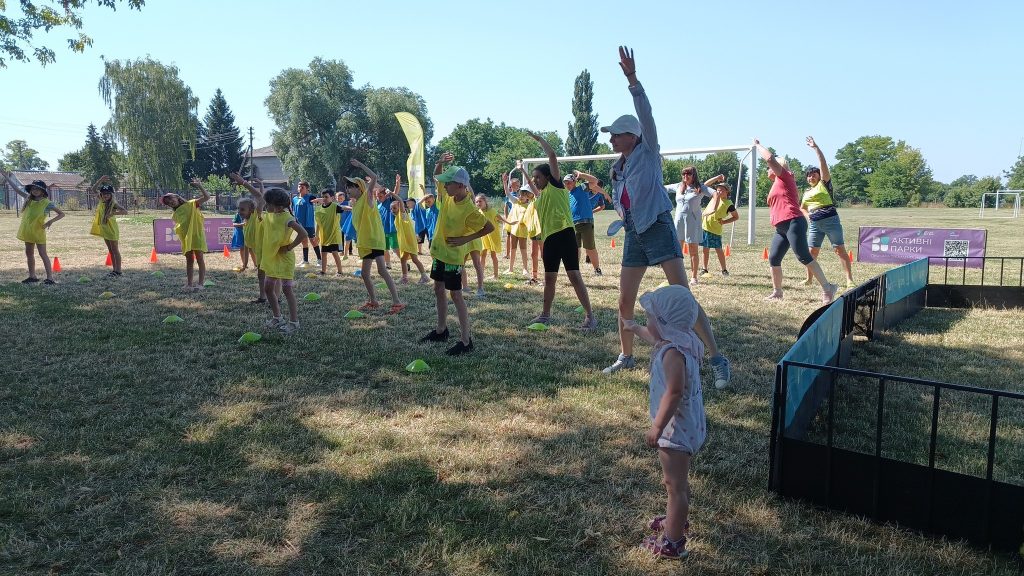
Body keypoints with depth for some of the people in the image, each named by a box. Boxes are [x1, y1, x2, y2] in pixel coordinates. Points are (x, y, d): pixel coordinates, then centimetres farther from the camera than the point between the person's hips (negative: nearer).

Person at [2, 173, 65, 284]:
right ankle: (32, 276, 23)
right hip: (27, 232, 7)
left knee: (43, 254, -8)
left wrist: (51, 221, -26)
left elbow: (61, 214, -13)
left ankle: (50, 278, -8)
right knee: (29, 254, 13)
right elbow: (17, 189, 14)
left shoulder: (46, 203, -13)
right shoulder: (28, 199, 4)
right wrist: (6, 177, 13)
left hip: (38, 231, -7)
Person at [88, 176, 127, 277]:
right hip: (104, 229, 7)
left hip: (111, 229, -7)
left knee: (115, 250, -2)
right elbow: (94, 189, 7)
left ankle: (118, 271, 1)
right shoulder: (102, 200, 3)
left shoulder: (113, 204, -16)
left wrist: (113, 213, -35)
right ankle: (114, 269, 19)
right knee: (110, 250, 12)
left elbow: (125, 212, -27)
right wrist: (100, 180, -4)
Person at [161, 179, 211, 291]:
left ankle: (201, 283, -3)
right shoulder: (174, 215, 12)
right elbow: (178, 227, 19)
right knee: (189, 261, 8)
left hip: (197, 235, -5)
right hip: (185, 239, 5)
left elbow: (207, 197, -11)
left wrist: (199, 186, -18)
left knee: (200, 259, -4)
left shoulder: (191, 204, -2)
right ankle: (189, 284, 11)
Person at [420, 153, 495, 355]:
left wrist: (466, 239, -19)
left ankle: (466, 340, -2)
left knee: (455, 295, -7)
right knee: (439, 290, 18)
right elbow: (437, 175, 11)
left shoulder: (469, 210, -24)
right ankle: (441, 330, 33)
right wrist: (441, 163, -11)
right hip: (439, 251, 8)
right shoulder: (447, 196, -4)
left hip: (453, 255, -8)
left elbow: (490, 227, -18)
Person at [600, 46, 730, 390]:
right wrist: (624, 217, 6)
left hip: (659, 230, -7)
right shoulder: (617, 168, 14)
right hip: (634, 235, 7)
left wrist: (631, 78, -30)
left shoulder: (648, 152, -3)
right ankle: (626, 356, 27)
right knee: (625, 302, 8)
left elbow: (645, 114, -19)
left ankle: (718, 360, -5)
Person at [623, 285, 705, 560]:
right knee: (676, 480, 28)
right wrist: (635, 329, 42)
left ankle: (672, 543, 12)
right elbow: (655, 339, 27)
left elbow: (674, 393, -33)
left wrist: (657, 427, -28)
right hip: (684, 426, 10)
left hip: (677, 429, -10)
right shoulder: (676, 342, 4)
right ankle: (677, 520, 47)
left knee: (675, 484, 1)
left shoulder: (673, 353, -28)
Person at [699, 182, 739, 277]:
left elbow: (736, 217, -1)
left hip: (715, 229, -4)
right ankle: (704, 268, 18)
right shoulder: (715, 196, 4)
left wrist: (725, 222, -10)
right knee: (706, 248, 10)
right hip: (705, 225, 4)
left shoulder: (729, 204, -9)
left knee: (718, 249, -3)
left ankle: (724, 269, 9)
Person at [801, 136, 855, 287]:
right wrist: (808, 216, 12)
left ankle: (850, 280, -9)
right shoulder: (807, 192, 18)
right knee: (812, 252, 7)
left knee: (840, 250, -7)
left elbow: (823, 164, -8)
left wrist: (815, 147, -12)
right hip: (814, 224, 6)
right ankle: (809, 279, 18)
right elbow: (802, 208, 33)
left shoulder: (824, 184, 3)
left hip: (830, 220, -6)